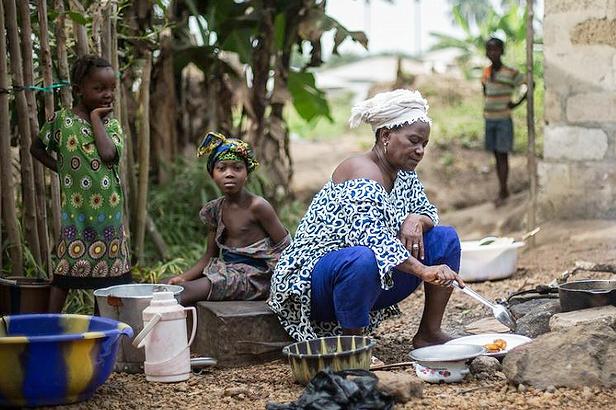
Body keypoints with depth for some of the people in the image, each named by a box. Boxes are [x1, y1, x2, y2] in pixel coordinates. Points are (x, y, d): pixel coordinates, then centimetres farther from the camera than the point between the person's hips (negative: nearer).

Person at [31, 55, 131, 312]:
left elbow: (108, 153, -16)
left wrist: (96, 118, -8)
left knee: (107, 271, 10)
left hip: (109, 211, 3)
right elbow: (36, 148, 12)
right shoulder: (61, 120, -2)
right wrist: (60, 168, 1)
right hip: (75, 211, -3)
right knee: (64, 272, 0)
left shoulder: (111, 123, 4)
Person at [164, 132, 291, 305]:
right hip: (225, 268, 8)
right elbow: (210, 256, 13)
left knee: (185, 293, -23)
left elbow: (285, 248, -11)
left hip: (251, 275, -8)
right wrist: (184, 277, 0)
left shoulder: (257, 206, -13)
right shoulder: (216, 209, 8)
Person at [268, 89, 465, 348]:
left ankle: (429, 333, 2)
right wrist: (424, 271, -40)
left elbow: (428, 211, 17)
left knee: (445, 238, 3)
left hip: (372, 285, 9)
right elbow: (371, 238, -33)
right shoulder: (362, 174, -21)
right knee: (365, 260, -42)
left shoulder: (403, 173, 7)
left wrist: (416, 220, -9)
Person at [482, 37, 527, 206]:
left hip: (504, 120, -5)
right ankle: (504, 190, 16)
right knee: (496, 155, 9)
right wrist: (486, 105, 11)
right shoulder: (486, 72, 5)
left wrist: (517, 103, -7)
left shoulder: (511, 73, -12)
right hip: (489, 120, 6)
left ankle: (502, 192, -4)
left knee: (502, 155, -5)